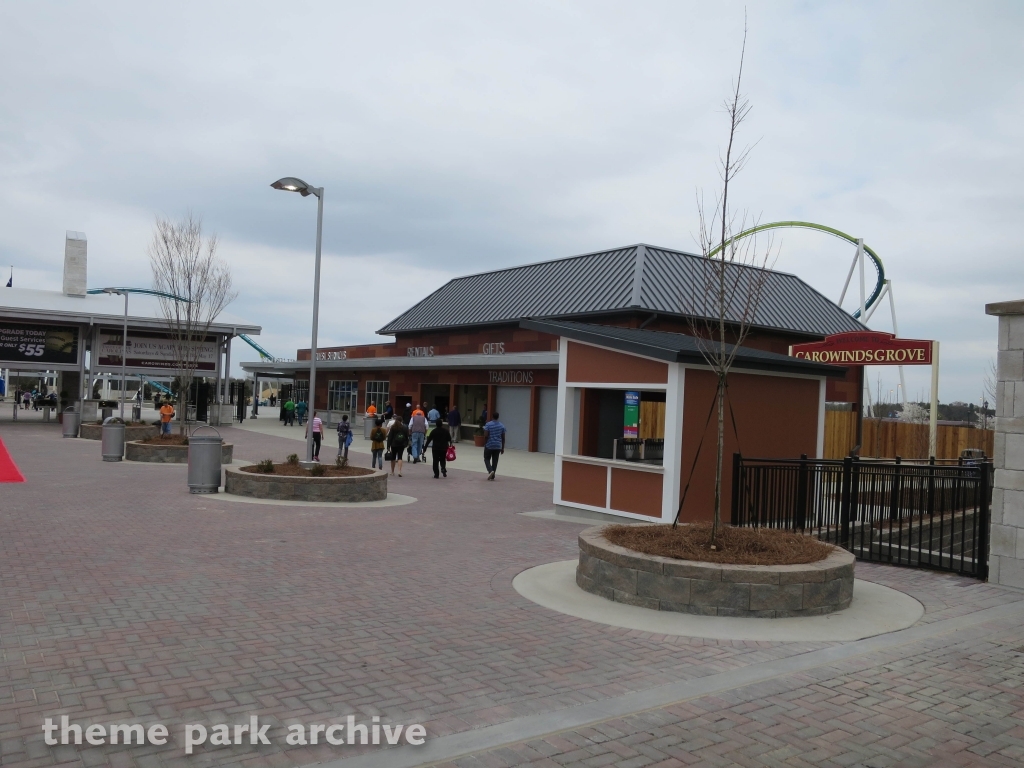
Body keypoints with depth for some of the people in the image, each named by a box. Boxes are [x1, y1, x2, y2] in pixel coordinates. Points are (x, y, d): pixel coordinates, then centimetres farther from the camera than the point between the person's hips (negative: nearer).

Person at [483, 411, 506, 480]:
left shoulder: (488, 424, -8)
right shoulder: (502, 425, 4)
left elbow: (485, 435, -14)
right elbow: (503, 438, 5)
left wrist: (484, 444, 2)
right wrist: (502, 448, 11)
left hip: (489, 445, -3)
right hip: (498, 446, 3)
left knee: (487, 459, 9)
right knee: (495, 461, 9)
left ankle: (490, 471, -14)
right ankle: (492, 476, 10)